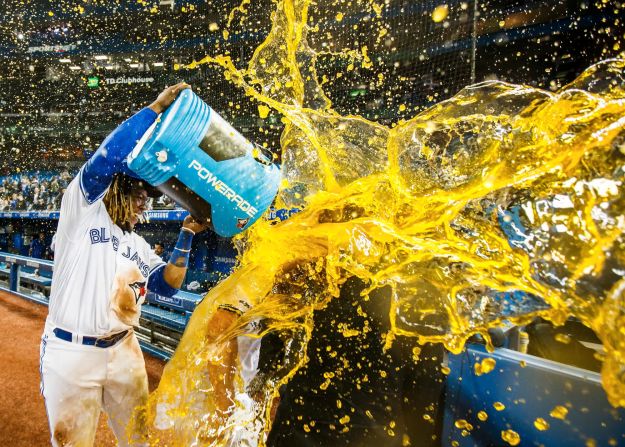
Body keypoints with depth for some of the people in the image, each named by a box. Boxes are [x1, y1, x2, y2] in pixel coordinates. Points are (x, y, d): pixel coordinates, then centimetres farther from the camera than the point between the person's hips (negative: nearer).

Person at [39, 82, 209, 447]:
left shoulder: (139, 246, 15)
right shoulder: (83, 210, -2)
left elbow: (168, 285, 5)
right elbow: (107, 158, -19)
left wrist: (186, 236, -1)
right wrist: (156, 108, -17)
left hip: (124, 350, 6)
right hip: (71, 352, -5)